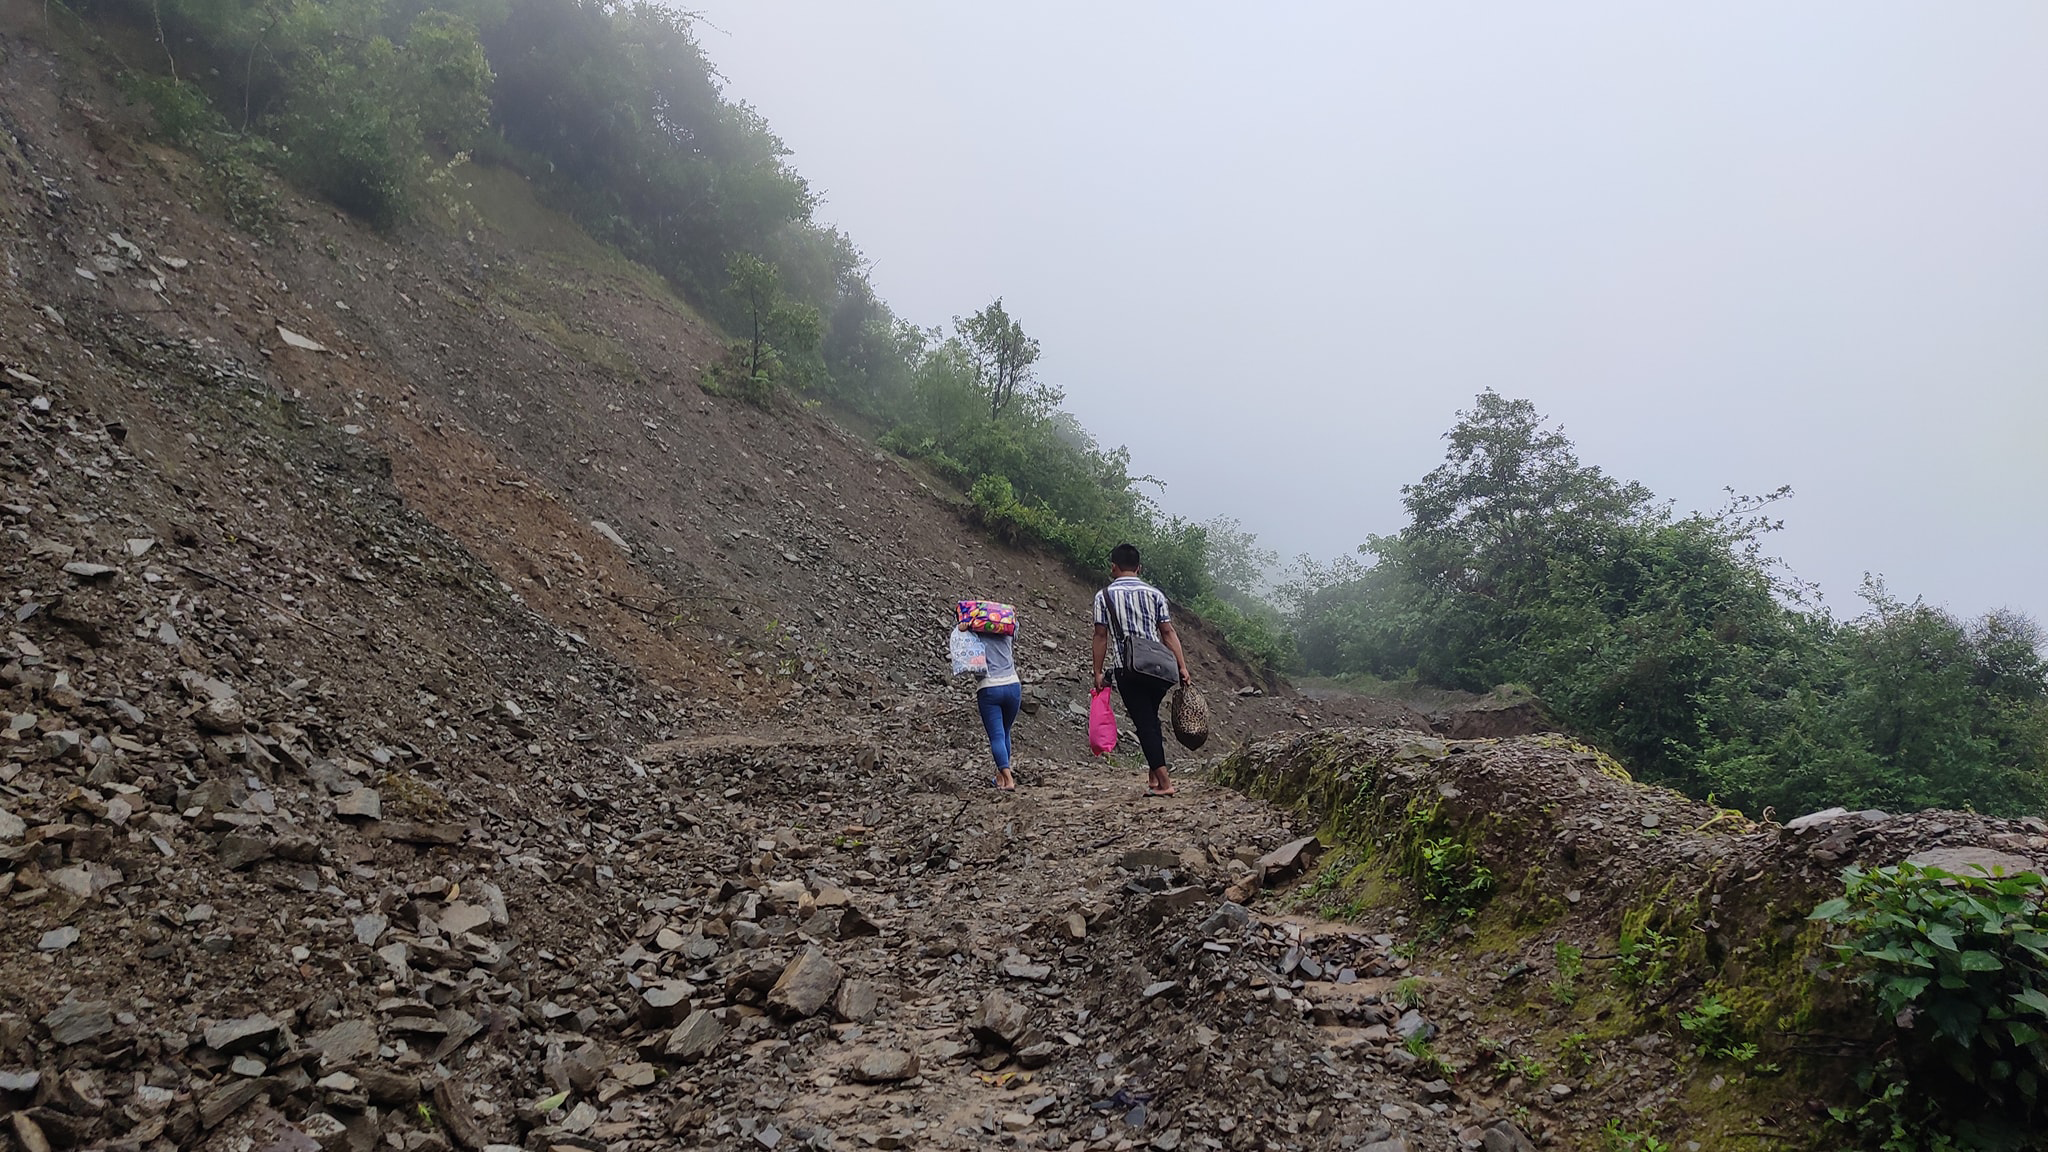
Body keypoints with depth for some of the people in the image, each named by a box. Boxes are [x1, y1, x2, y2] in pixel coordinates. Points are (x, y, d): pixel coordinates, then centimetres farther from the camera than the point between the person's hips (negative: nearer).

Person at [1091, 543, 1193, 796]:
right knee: (1150, 718, 19)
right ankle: (1153, 774, 16)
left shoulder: (1104, 596, 1)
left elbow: (1101, 636, -2)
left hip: (1126, 669, -3)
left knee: (1144, 722, -1)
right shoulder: (1154, 594, 7)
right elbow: (1168, 632, 2)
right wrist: (1182, 667, 2)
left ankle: (1164, 782, -7)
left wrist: (1097, 672, 2)